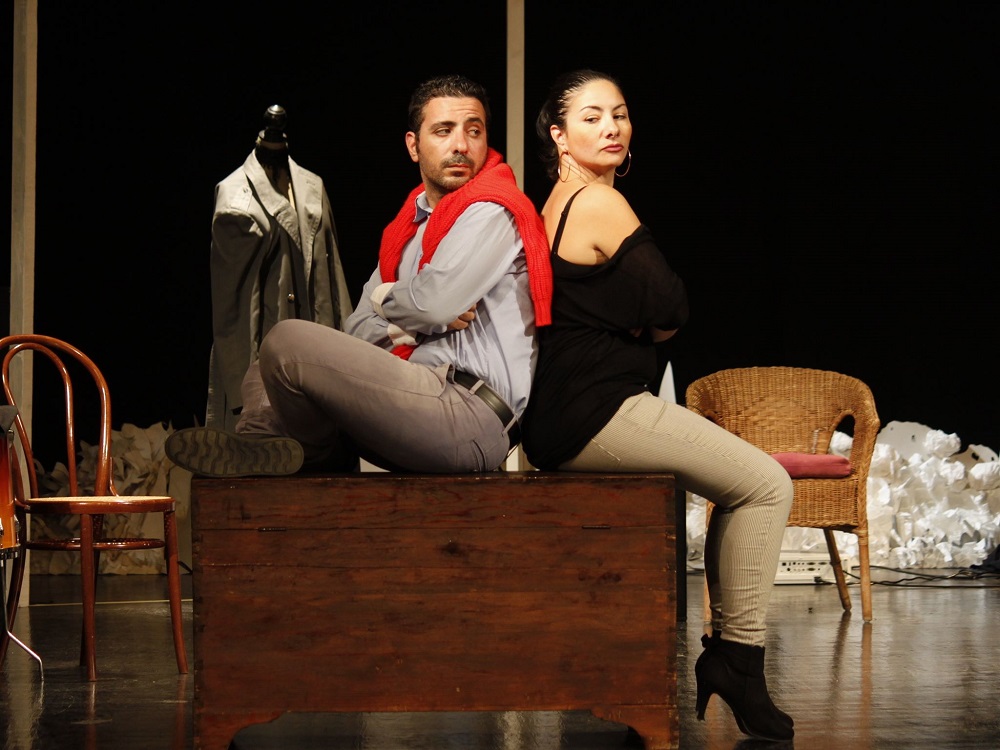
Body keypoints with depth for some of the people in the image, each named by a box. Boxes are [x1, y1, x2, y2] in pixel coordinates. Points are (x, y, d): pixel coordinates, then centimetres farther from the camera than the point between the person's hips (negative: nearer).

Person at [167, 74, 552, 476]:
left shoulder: (492, 214, -5)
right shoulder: (408, 226, 22)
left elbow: (434, 301, -18)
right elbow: (357, 330, 15)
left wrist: (384, 300, 5)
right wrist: (407, 325, -7)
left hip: (472, 416, -9)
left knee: (288, 342, -18)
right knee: (264, 374, 22)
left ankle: (316, 453, 5)